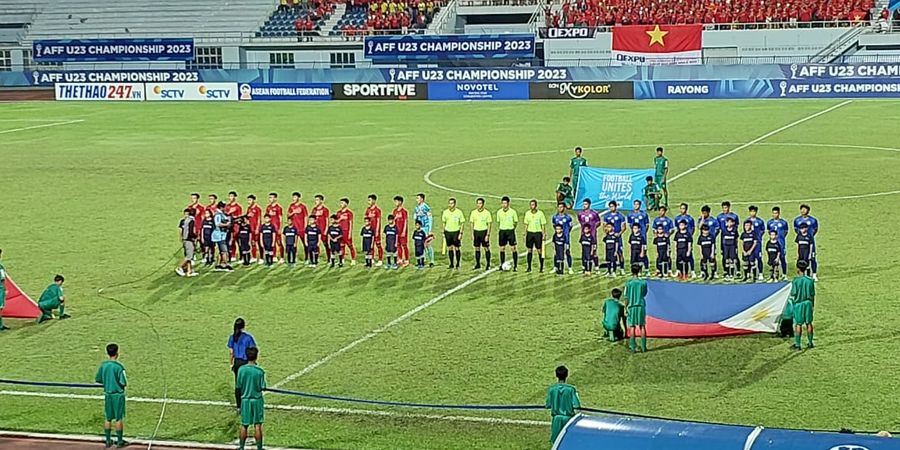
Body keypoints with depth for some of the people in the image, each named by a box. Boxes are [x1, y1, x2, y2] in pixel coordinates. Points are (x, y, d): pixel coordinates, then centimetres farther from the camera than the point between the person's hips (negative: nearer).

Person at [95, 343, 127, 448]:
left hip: (107, 394, 5)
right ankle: (120, 441, 10)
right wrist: (126, 383, 5)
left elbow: (97, 380, 6)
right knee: (119, 418, 4)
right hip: (118, 395, -5)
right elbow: (124, 383, -17)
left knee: (108, 418, 12)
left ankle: (108, 440, 17)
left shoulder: (103, 365, -1)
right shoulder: (119, 366, -17)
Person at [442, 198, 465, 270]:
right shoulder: (445, 212, 3)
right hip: (448, 231, 3)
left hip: (456, 232, -3)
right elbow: (444, 223, 12)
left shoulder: (459, 212, -6)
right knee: (450, 248, 5)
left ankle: (458, 264, 11)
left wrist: (461, 233, -9)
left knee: (456, 248, -1)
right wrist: (443, 232, 8)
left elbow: (462, 223, -3)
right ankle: (451, 264, 13)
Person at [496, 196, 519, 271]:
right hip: (502, 231, 3)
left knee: (513, 248, -5)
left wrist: (512, 228, -3)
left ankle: (515, 266, 0)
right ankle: (502, 265, 16)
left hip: (510, 231, -3)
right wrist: (499, 230, 11)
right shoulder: (499, 212, 3)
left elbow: (516, 222, 4)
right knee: (502, 248, 6)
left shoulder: (512, 212, -6)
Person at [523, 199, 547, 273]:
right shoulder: (527, 213, 5)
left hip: (538, 233, -3)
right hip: (530, 233, 3)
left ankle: (541, 268, 6)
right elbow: (526, 225, 11)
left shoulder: (540, 213, -5)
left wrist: (543, 234, -7)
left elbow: (543, 225, -2)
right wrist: (525, 234, 7)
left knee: (539, 250, -2)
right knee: (529, 250, 5)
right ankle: (529, 267, 11)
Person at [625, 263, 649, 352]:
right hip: (641, 305, 1)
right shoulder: (643, 282, -3)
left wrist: (625, 309, -1)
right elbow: (644, 294, 10)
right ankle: (643, 347, 8)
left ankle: (633, 347, 1)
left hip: (631, 306, -1)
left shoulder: (628, 283, -7)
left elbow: (626, 297, -6)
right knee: (642, 326, 8)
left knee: (632, 327, 3)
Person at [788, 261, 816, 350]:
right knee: (809, 323, 11)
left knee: (798, 324, 1)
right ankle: (810, 343, 18)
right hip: (808, 303, 4)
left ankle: (797, 344, 3)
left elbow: (793, 294, -11)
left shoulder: (795, 280, -12)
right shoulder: (810, 280, 0)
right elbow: (812, 294, 5)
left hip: (798, 303, -4)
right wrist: (812, 305, 15)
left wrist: (790, 297, 10)